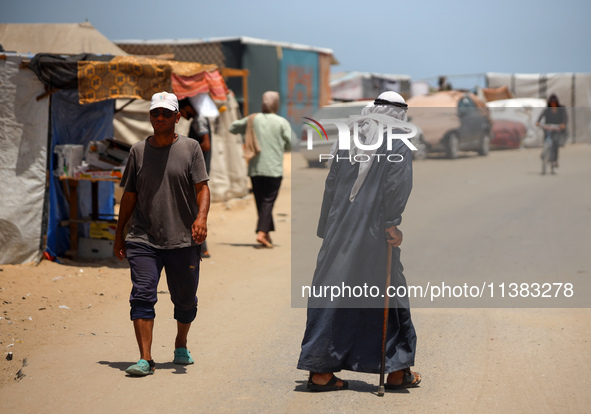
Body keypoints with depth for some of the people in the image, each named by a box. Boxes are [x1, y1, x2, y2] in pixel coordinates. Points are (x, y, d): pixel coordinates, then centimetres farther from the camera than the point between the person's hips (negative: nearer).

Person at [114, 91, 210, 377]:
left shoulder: (190, 148, 4)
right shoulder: (138, 151, 9)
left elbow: (202, 188, -4)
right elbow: (129, 195, 15)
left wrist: (201, 217, -22)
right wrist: (119, 234, 15)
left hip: (183, 239, -1)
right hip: (143, 239, 1)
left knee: (185, 299, 9)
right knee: (142, 296, -12)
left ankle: (181, 345, 35)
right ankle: (145, 359, -13)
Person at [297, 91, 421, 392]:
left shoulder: (347, 139, 12)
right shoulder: (398, 144, -2)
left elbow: (331, 184, 11)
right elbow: (397, 185, -15)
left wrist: (327, 229, 14)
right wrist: (391, 223, -8)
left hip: (339, 232, 4)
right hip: (374, 234, -4)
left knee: (331, 298, 7)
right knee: (388, 295, 7)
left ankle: (320, 371, 6)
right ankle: (397, 372, 14)